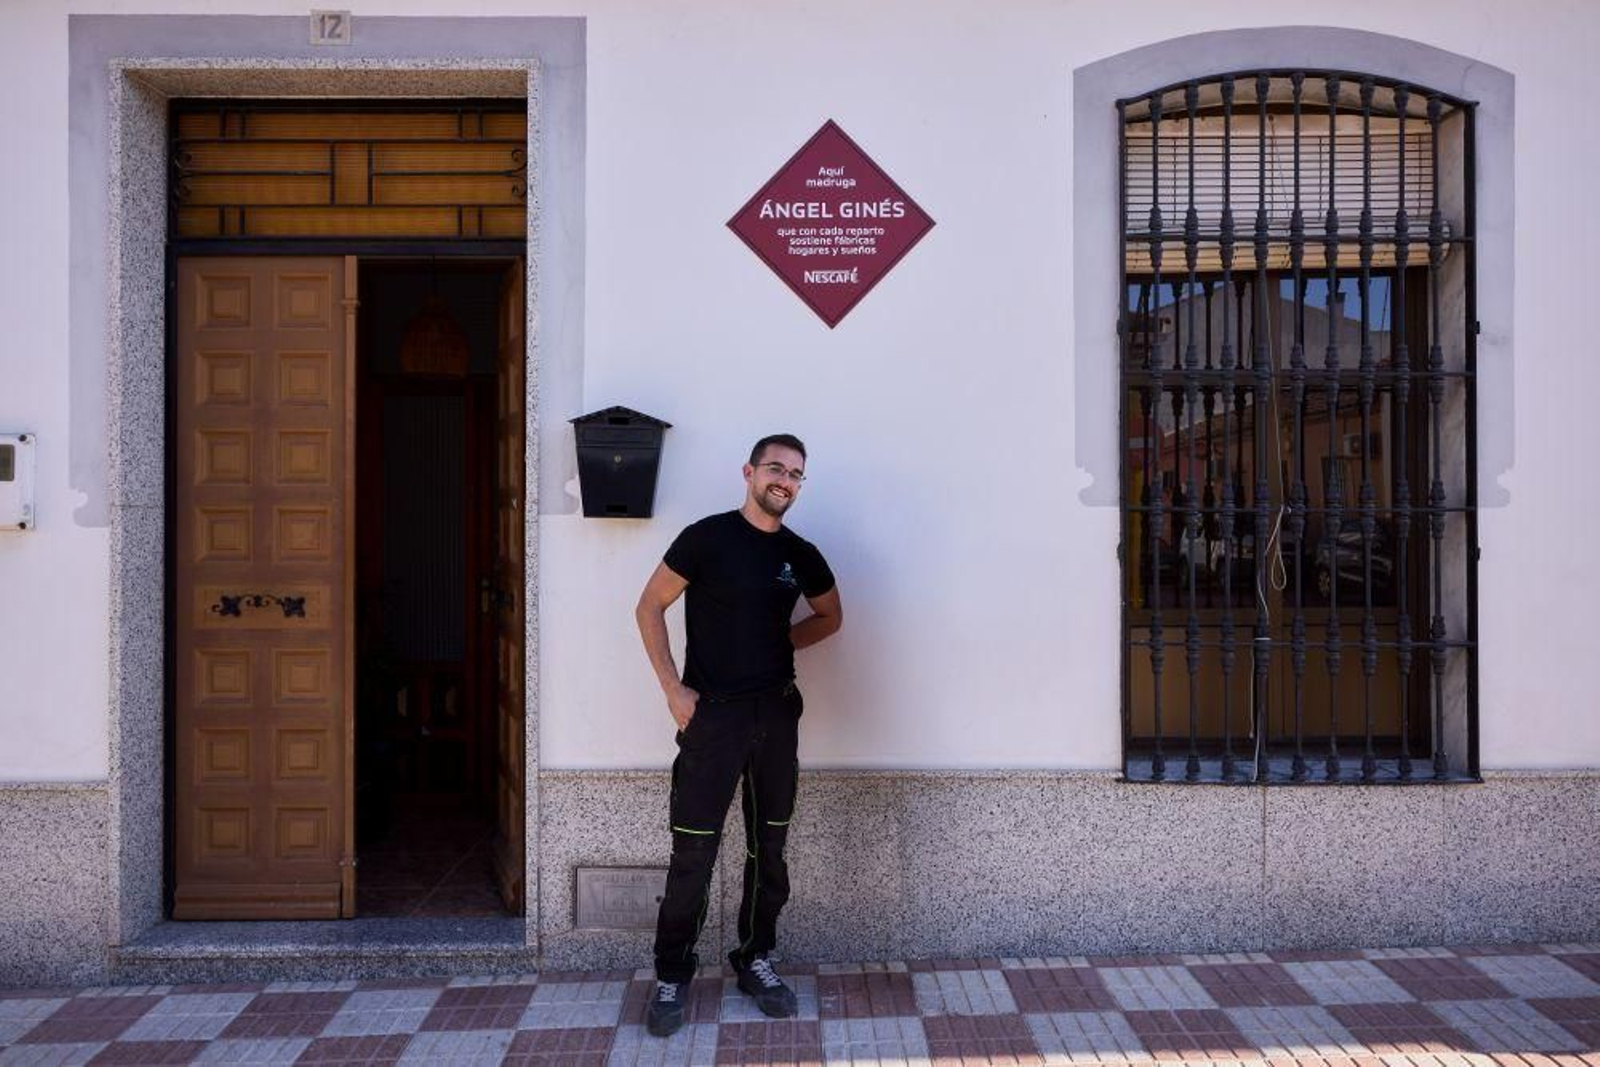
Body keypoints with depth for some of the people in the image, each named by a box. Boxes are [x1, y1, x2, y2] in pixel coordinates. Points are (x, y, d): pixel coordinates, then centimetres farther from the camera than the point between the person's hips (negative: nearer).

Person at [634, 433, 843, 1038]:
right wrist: (672, 688, -10)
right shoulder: (708, 537, -7)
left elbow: (830, 617, 22)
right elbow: (650, 608, -4)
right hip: (712, 712, -4)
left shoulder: (801, 556, 5)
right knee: (693, 853, -1)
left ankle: (755, 959, 29)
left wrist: (781, 641, 4)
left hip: (777, 714, 5)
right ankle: (672, 977, 14)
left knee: (768, 849, 12)